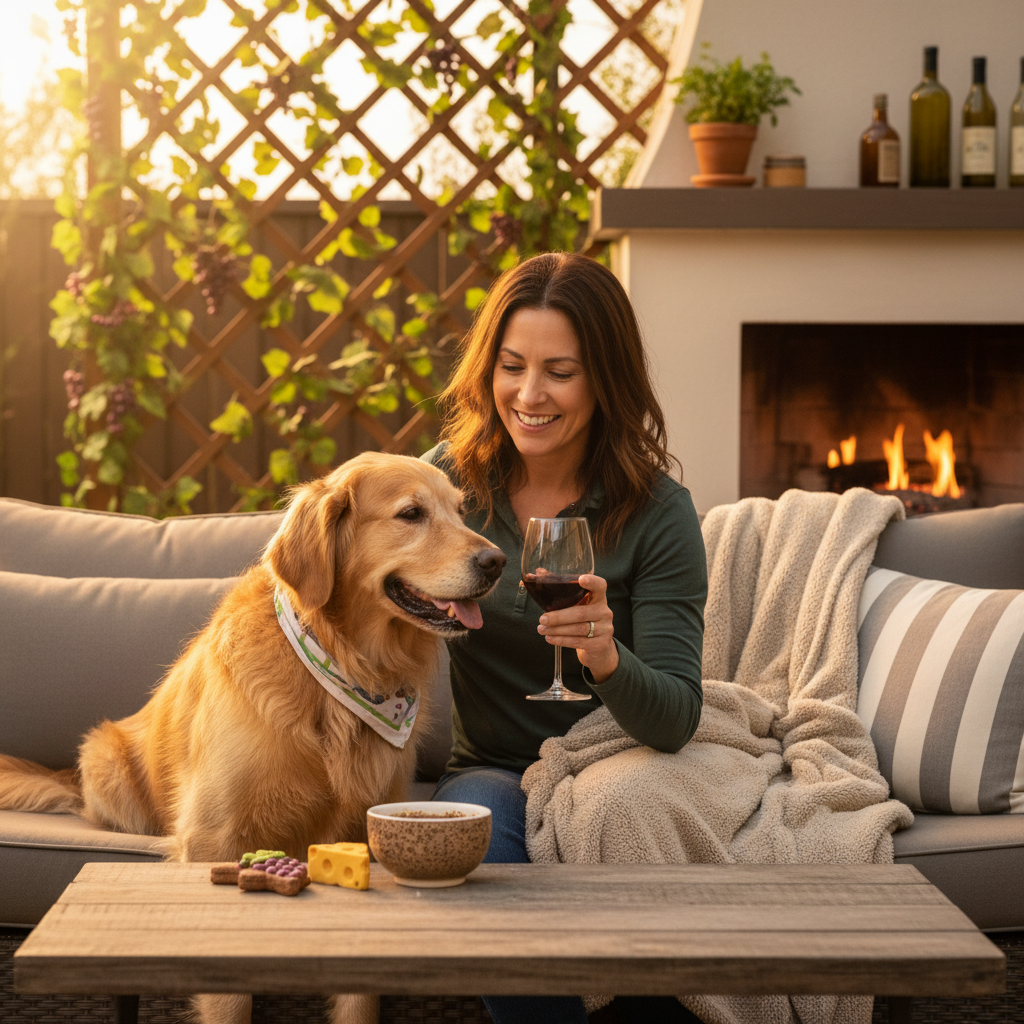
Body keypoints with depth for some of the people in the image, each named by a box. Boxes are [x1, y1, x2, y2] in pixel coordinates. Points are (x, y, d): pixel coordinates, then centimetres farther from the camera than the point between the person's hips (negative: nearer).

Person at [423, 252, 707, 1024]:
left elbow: (675, 720, -16)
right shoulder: (450, 478, -2)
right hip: (490, 768, 2)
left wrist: (606, 660, -38)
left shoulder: (656, 511, -11)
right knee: (476, 822, -32)